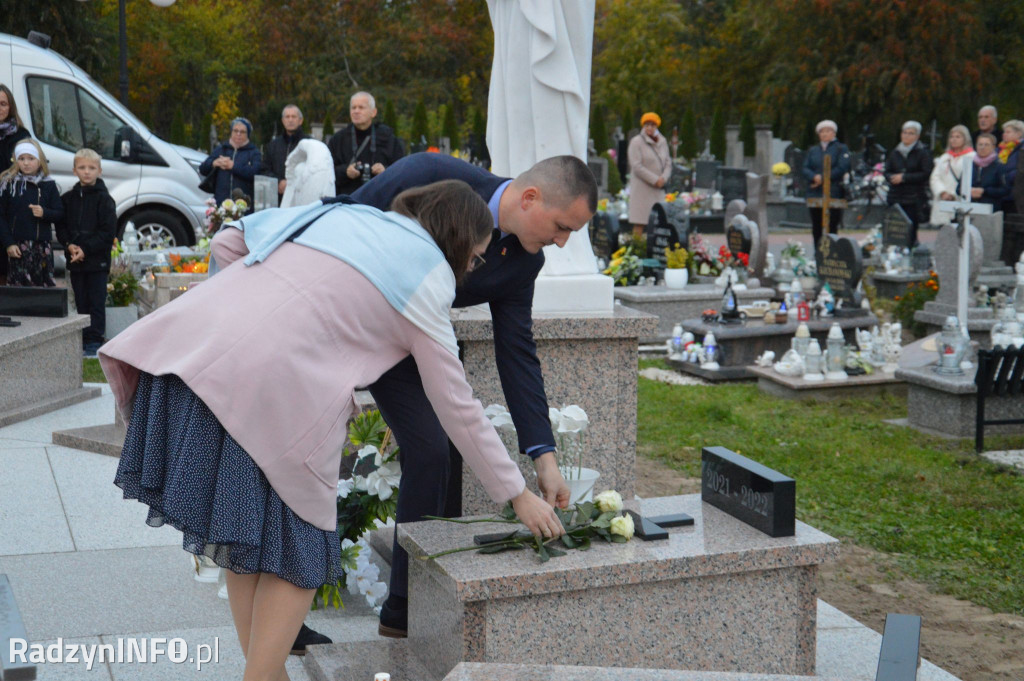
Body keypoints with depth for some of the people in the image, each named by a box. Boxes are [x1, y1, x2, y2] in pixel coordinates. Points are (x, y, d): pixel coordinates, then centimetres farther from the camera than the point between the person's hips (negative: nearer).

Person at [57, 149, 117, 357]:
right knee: (80, 301, 10)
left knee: (96, 302, -2)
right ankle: (83, 340, 17)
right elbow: (61, 226, 10)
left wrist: (86, 248, -16)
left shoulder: (103, 199, -6)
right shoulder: (68, 198, 9)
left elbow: (108, 232, -9)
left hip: (97, 260, -4)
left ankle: (94, 340, 4)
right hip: (74, 261, 4)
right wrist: (70, 245, -8)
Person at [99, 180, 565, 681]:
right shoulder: (427, 273, 9)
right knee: (296, 550, 8)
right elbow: (456, 405, 9)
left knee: (242, 543, 18)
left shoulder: (340, 214, 26)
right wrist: (517, 494, 17)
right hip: (269, 381, -7)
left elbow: (226, 243, 22)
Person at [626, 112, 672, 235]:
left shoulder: (662, 142, 13)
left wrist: (663, 178, -7)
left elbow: (668, 163, 13)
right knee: (639, 224, -7)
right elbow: (637, 166, -12)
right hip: (642, 188, -5)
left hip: (659, 189, 5)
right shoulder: (636, 142, -5)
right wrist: (655, 180, -14)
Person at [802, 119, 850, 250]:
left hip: (834, 194, -4)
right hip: (815, 195, 4)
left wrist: (823, 179, -10)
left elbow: (842, 168, -6)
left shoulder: (841, 149, 6)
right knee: (816, 227, 4)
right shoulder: (812, 150, 18)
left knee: (832, 227, -7)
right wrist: (815, 177, -14)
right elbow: (805, 168, 7)